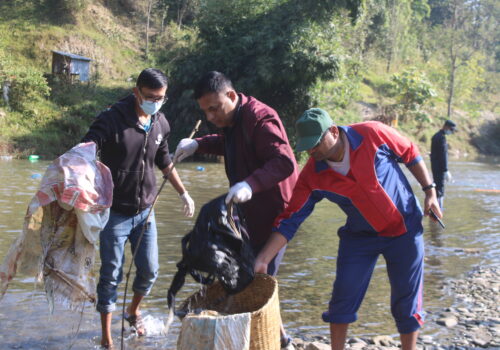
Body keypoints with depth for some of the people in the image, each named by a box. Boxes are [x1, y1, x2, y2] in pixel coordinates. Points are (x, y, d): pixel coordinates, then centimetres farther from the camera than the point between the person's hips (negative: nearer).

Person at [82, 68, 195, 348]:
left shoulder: (161, 124, 3)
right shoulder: (113, 119, -16)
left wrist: (183, 193, 20)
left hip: (145, 210, 5)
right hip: (115, 212, -5)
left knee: (150, 269, 10)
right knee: (112, 274, 1)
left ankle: (134, 311, 39)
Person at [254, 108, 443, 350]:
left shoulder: (373, 134, -21)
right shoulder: (312, 176, -17)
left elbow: (410, 155, -5)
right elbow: (290, 220, -16)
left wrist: (429, 191, -5)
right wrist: (262, 260, -24)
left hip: (404, 229, -1)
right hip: (360, 236, 2)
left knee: (406, 299, 5)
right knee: (343, 295, -3)